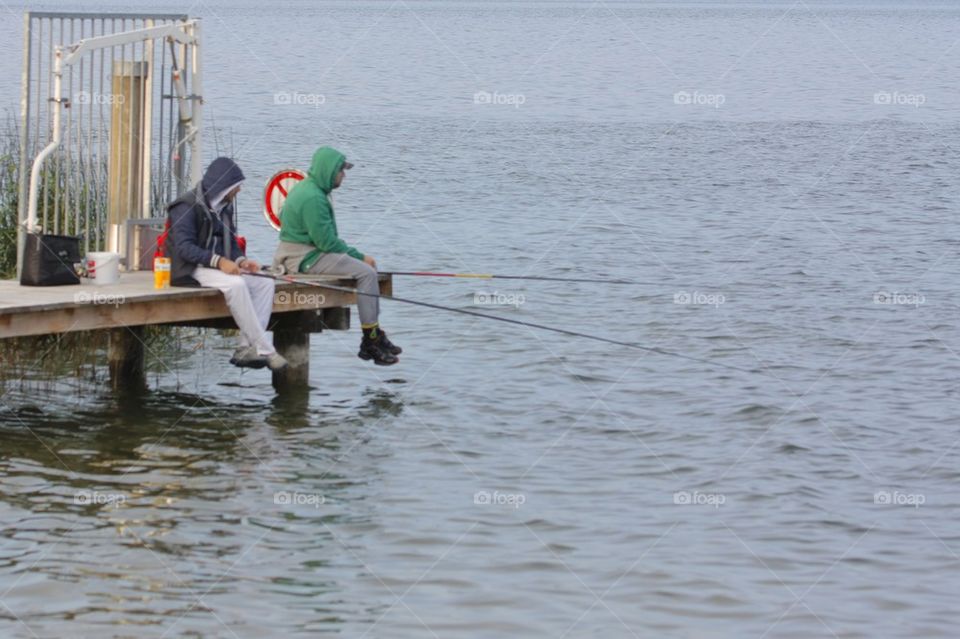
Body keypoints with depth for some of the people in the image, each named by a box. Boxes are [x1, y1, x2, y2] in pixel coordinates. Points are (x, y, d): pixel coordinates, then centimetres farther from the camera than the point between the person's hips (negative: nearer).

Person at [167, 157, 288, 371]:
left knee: (266, 283, -13)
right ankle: (263, 350, -31)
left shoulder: (224, 206, 15)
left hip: (221, 267, 9)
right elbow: (184, 247, -21)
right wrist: (218, 261, -32)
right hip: (191, 270, -8)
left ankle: (247, 348, -22)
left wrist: (240, 260, -3)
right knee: (236, 284, -34)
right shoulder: (188, 206, -12)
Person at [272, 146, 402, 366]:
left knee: (369, 268, 11)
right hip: (305, 258, -11)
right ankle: (371, 340, -14)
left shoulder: (307, 189, 15)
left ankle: (373, 337, 9)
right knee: (366, 272, -17)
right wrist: (358, 256, -9)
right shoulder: (313, 198, -19)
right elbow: (326, 241, -21)